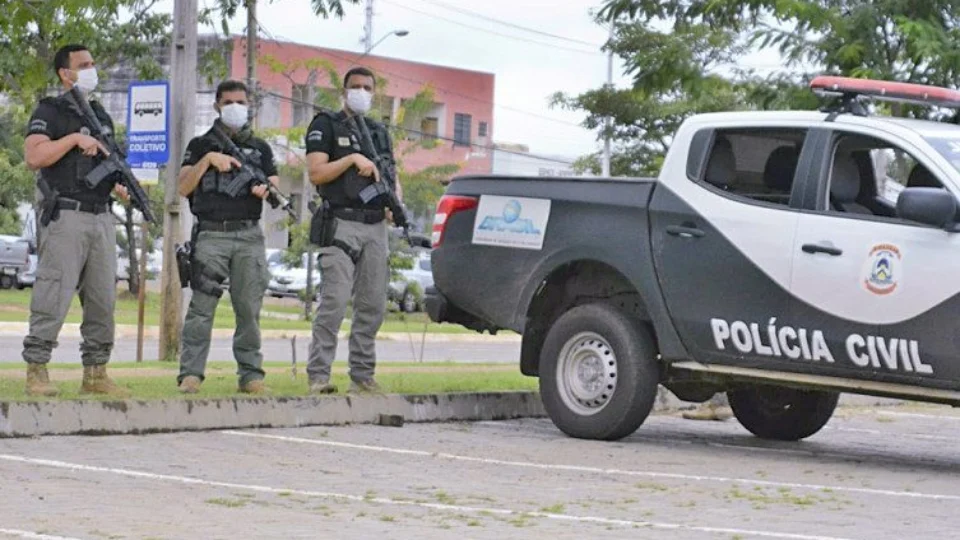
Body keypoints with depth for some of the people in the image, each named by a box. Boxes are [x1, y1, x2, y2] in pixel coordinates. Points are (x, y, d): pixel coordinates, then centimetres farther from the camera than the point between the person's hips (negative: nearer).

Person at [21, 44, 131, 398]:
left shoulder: (101, 116, 21)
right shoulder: (51, 111, -2)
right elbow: (33, 156, -15)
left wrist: (119, 186, 9)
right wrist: (74, 138, -18)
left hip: (101, 218, 7)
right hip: (65, 216, -7)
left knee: (103, 299, 7)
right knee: (54, 298, -10)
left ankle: (95, 373, 12)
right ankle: (36, 372, -6)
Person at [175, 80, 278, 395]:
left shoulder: (261, 148, 20)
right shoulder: (201, 145, 13)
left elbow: (276, 186, 12)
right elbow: (184, 188, 3)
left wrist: (266, 189, -11)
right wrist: (208, 159, -10)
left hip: (249, 236, 2)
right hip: (211, 235, -2)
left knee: (249, 307, 1)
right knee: (202, 306, -10)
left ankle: (251, 374, 6)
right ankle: (191, 374, -10)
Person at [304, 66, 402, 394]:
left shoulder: (379, 133, 22)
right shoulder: (325, 126, 4)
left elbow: (392, 177, 23)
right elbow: (316, 173, -6)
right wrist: (353, 159, -14)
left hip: (376, 227, 6)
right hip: (342, 223, -6)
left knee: (373, 306, 5)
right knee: (334, 302, -14)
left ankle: (362, 376, 11)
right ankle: (318, 376, -14)